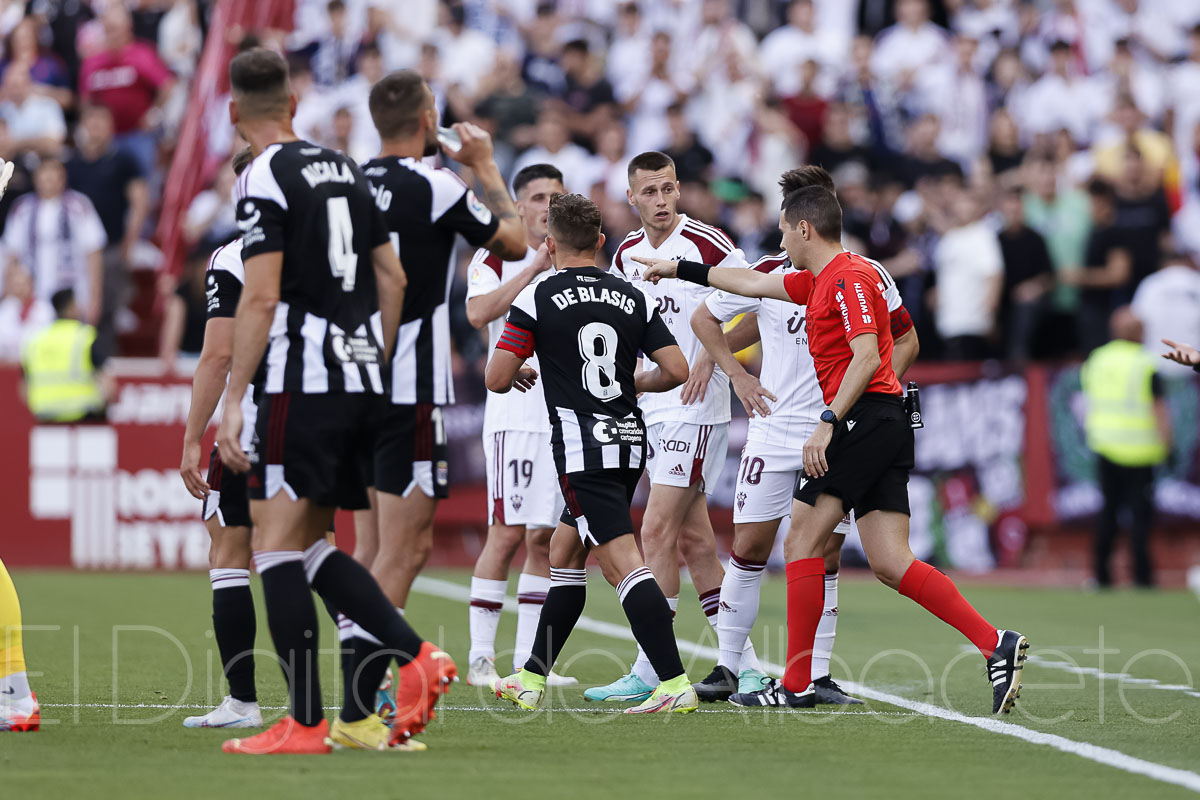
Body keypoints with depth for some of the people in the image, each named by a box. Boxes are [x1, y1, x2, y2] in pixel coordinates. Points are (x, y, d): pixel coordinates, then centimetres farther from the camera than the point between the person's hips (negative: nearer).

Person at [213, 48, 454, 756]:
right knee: (311, 545, 14)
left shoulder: (264, 179, -8)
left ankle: (304, 723, -7)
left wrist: (233, 399, -13)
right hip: (361, 381, 8)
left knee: (277, 546, -4)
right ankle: (417, 656, 0)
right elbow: (392, 279, 17)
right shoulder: (345, 169, 15)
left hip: (301, 379, -8)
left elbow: (261, 298, -15)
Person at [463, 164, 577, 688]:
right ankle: (480, 658, -5)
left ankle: (527, 661, 8)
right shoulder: (495, 258, -1)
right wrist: (536, 267, -22)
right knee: (507, 533, -9)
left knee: (545, 538, 5)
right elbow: (478, 313, -21)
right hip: (515, 412, -6)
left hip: (567, 415, 6)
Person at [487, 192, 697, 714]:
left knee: (623, 564, -13)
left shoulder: (536, 299, -6)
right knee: (564, 551, 20)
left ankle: (674, 684, -24)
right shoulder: (634, 298, 7)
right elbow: (676, 370, 3)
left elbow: (496, 379, -7)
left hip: (581, 446, -6)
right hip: (629, 444, 6)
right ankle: (532, 680, 25)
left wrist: (519, 375, 17)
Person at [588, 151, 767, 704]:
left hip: (696, 407, -7)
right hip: (653, 409, 7)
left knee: (658, 531, -11)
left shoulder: (705, 242, -11)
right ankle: (744, 667, 11)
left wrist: (710, 354, -17)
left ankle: (649, 671, -9)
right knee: (693, 539, 7)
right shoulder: (627, 254, 11)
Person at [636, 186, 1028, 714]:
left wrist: (829, 423, -22)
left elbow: (867, 357, -18)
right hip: (884, 429, 9)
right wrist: (681, 270, 41)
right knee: (890, 563, 0)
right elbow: (754, 284, 34)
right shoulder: (820, 280, 21)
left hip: (865, 418, -9)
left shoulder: (849, 277, -9)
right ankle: (996, 645, -10)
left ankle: (796, 684, -2)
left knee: (802, 542, -4)